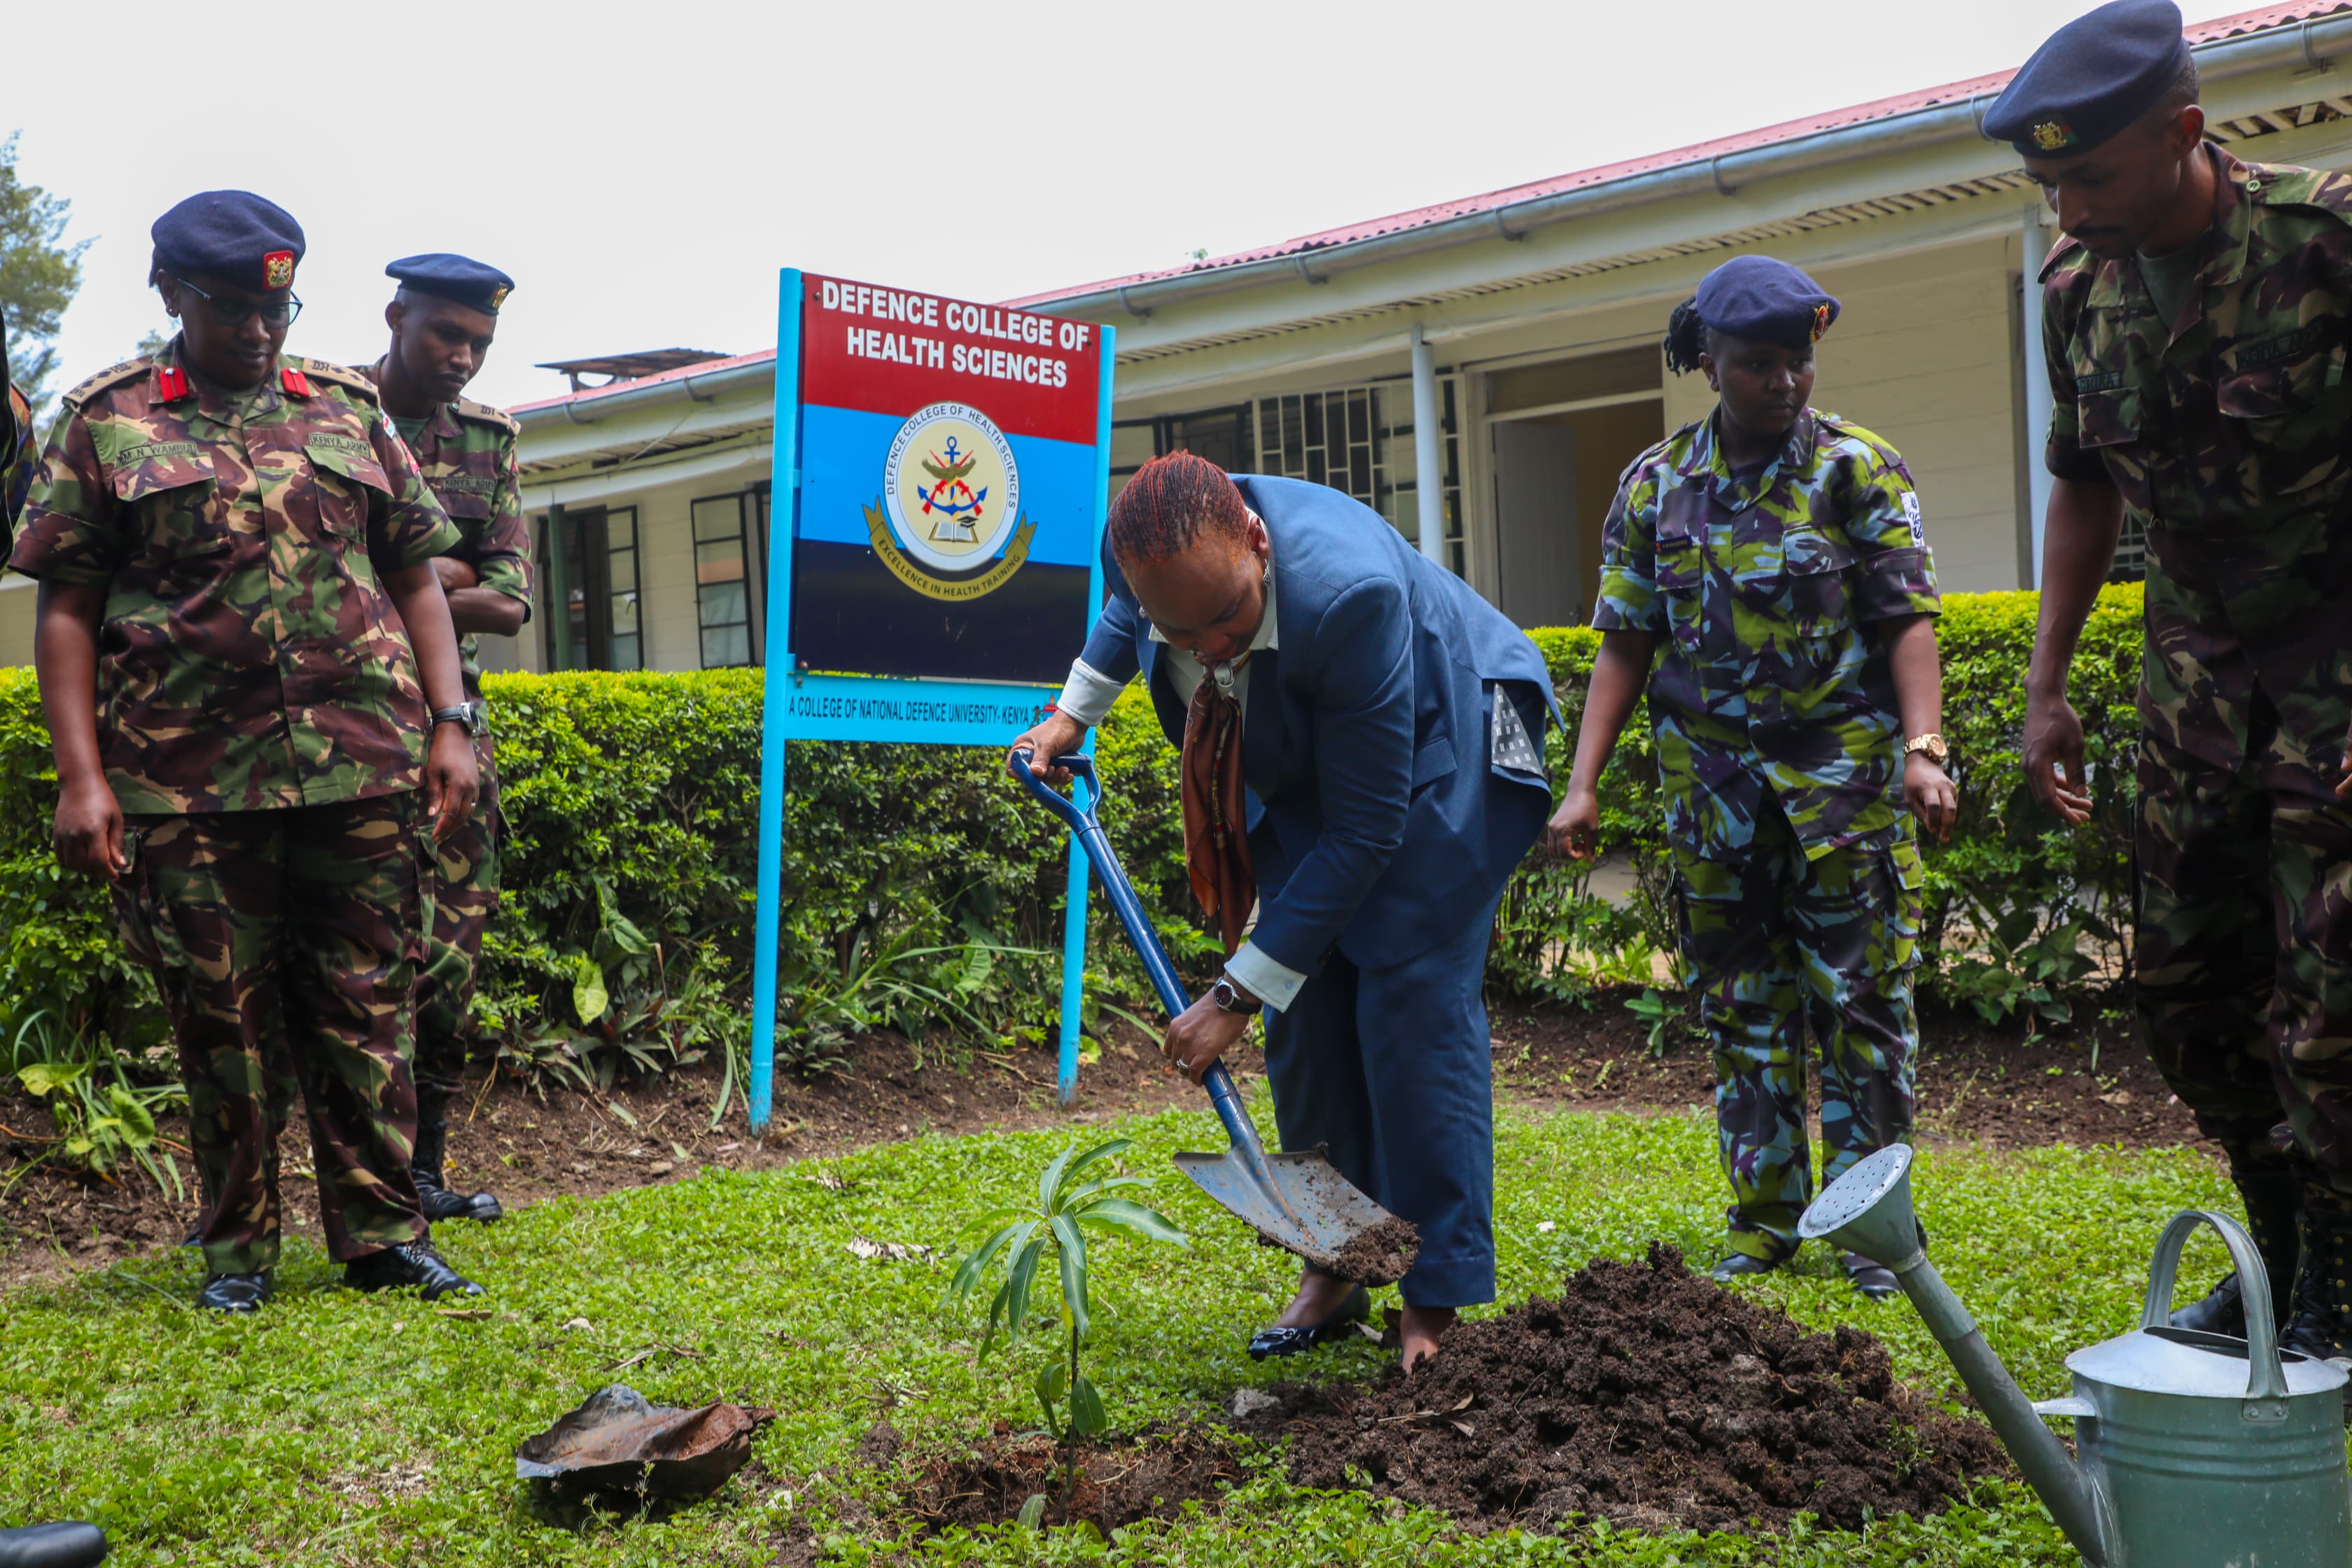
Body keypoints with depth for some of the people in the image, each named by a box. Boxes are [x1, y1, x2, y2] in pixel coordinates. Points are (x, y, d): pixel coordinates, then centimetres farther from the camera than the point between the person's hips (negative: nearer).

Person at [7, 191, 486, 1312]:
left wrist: (450, 724, 5)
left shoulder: (346, 410, 14)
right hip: (188, 786, -1)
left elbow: (415, 576, 15)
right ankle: (237, 1251, 19)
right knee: (222, 1020, 6)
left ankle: (383, 1235, 14)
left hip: (363, 769, 2)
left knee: (368, 1008, 4)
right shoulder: (105, 422, 6)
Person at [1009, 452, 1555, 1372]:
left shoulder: (1349, 593, -42)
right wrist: (1074, 710, 10)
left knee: (1412, 1002, -14)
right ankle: (1332, 1276, 15)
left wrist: (1240, 993, -31)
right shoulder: (1140, 546, -24)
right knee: (1306, 1013, 3)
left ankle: (1437, 1306, -7)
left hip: (1439, 745, -6)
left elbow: (1366, 829, -33)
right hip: (1300, 768, 6)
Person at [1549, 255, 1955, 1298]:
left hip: (1843, 770, -3)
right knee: (1740, 1008, 8)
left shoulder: (1859, 467, -1)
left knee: (1859, 1001, 0)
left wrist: (1923, 749, -20)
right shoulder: (1654, 485, 6)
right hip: (1710, 780, 3)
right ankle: (1765, 1223, 19)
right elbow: (1625, 644, 7)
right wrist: (1583, 783, 0)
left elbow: (1909, 619, -6)